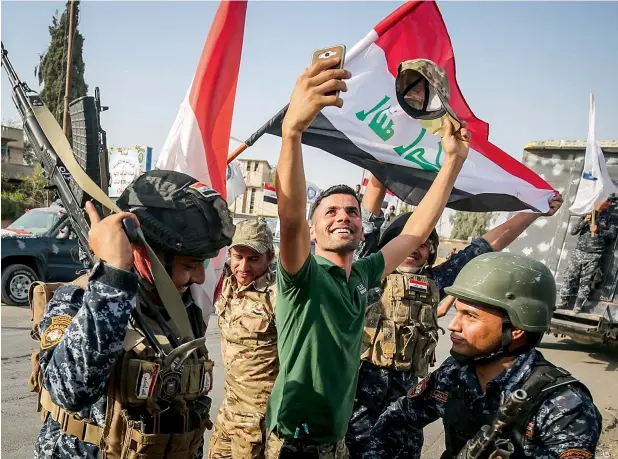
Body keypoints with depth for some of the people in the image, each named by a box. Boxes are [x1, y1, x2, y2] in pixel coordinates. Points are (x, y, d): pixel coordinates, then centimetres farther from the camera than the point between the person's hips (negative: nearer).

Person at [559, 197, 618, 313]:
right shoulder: (587, 215, 13)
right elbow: (573, 231, 7)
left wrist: (599, 230, -19)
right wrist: (584, 222, -9)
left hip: (594, 255, -2)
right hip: (578, 252, 2)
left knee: (586, 281, -2)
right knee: (569, 277, -1)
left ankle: (578, 305, 4)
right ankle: (564, 301, 7)